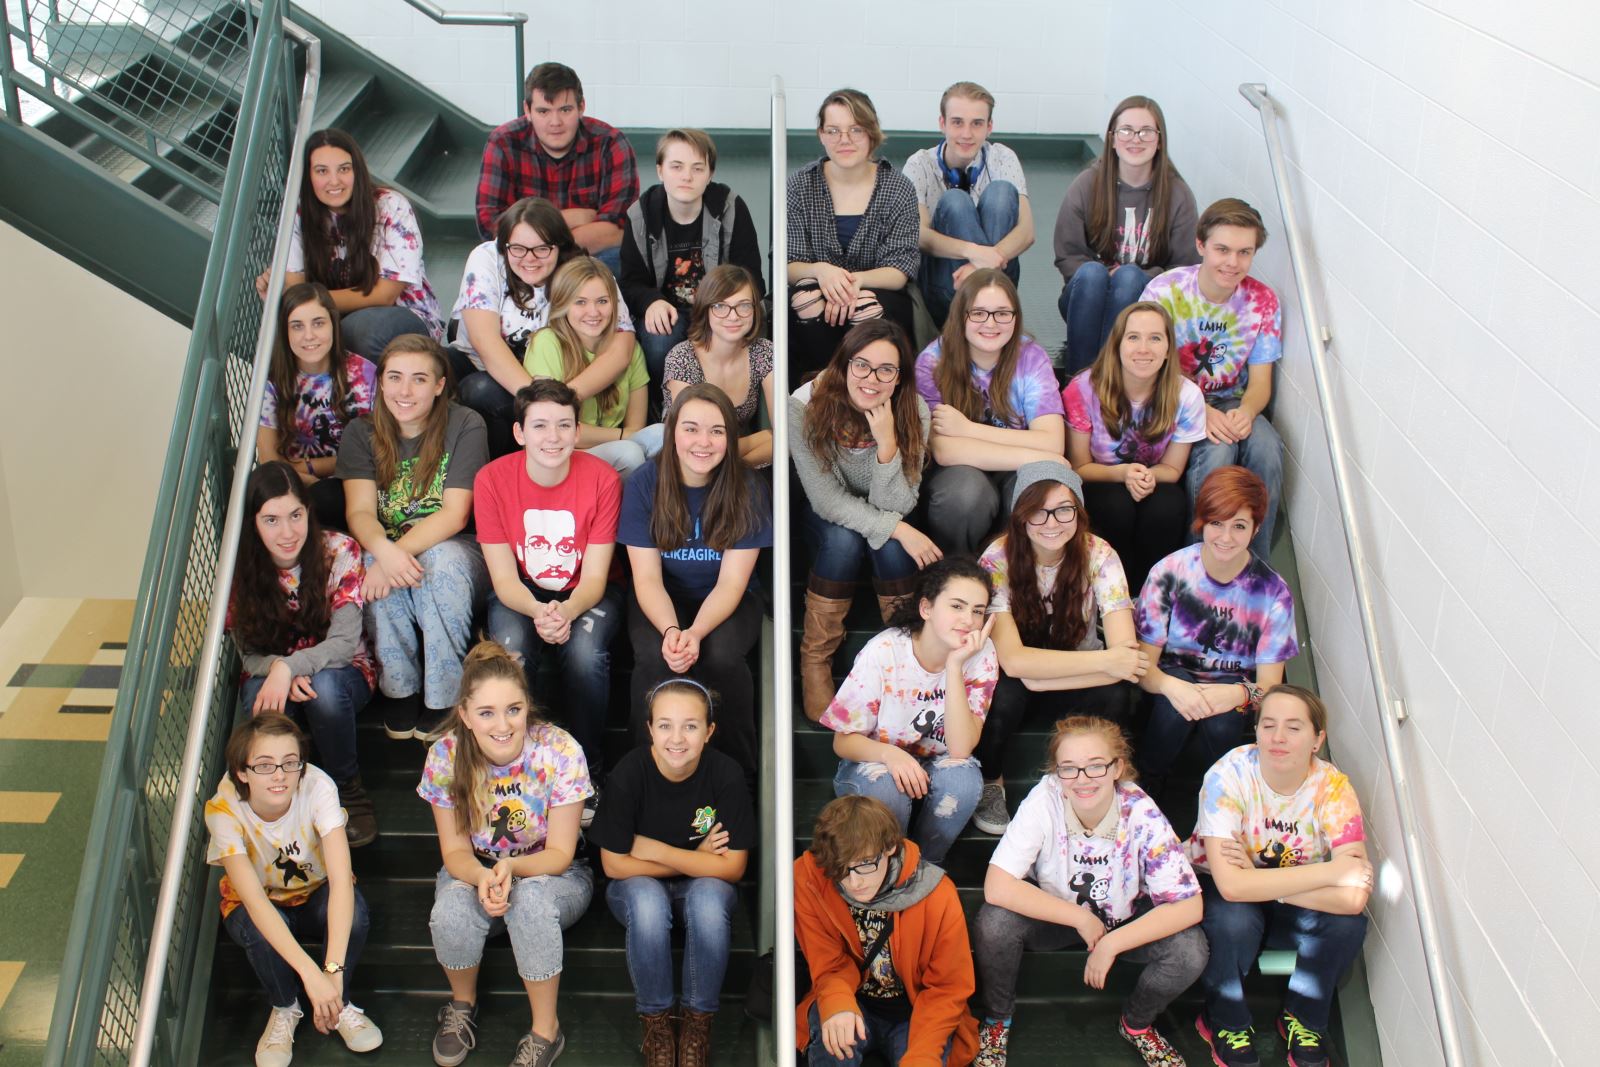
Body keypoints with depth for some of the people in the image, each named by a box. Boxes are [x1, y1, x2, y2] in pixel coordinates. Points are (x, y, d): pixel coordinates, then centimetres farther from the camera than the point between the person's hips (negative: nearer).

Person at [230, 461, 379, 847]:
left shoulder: (340, 552, -19)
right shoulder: (240, 568, -11)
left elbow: (344, 643, -23)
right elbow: (249, 654, -8)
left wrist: (290, 666, -41)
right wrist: (277, 670, -32)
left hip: (341, 674, -1)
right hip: (274, 676, 2)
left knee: (324, 686, -36)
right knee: (259, 694, -34)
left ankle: (349, 791, -14)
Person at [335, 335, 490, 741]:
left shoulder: (465, 425, -7)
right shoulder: (361, 434, 1)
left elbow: (455, 514, -16)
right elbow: (359, 511, -13)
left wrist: (404, 549, -34)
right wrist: (385, 551, -37)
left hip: (452, 551, -1)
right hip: (387, 549, 2)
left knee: (444, 558, -36)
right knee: (374, 564, -33)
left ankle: (444, 698, -24)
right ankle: (400, 688, -16)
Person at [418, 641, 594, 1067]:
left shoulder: (560, 752, -23)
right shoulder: (445, 756, -16)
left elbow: (560, 854, -17)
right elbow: (455, 851, -10)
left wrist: (511, 867, -37)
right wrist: (482, 877, -33)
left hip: (553, 876, -2)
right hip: (475, 872, 2)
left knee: (531, 897, -37)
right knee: (451, 910, -32)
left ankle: (545, 1030, -14)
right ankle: (463, 1004, 2)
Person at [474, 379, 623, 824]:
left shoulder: (602, 479, -16)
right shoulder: (492, 479, -14)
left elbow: (594, 576, -15)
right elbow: (504, 577, -14)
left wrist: (566, 611, -38)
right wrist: (537, 612, -36)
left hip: (587, 593, -1)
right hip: (520, 594, 1)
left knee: (586, 654, -32)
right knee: (511, 651, -32)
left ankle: (588, 774, -10)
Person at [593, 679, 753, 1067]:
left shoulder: (726, 773, -19)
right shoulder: (631, 772, -20)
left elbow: (732, 868, -17)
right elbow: (614, 863, -16)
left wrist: (657, 850, -21)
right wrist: (694, 858, -16)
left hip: (703, 886, 0)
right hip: (640, 886, 0)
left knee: (708, 897, -33)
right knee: (647, 899, -34)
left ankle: (698, 1019, -10)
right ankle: (655, 1018, -11)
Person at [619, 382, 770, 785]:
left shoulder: (747, 489, -13)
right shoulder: (644, 484, -12)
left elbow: (731, 583, -15)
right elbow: (647, 578, -13)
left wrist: (696, 633, -34)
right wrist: (670, 630, -33)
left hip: (727, 602, 0)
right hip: (662, 601, 0)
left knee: (722, 657, -32)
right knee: (654, 658, -31)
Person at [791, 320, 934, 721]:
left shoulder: (913, 411, -21)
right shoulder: (805, 407, -26)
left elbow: (895, 506, -23)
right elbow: (826, 500, -24)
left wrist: (886, 442, -38)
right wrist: (897, 529, -33)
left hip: (880, 516, 1)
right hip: (826, 517, -1)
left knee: (891, 544, -31)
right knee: (844, 540, -33)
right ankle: (815, 663, -18)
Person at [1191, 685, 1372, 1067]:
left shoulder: (1333, 787, -20)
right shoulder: (1229, 776, -27)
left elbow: (1353, 898, -30)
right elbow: (1230, 884, -36)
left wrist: (1260, 882, -32)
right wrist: (1328, 871, -33)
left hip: (1293, 908, 3)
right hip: (1214, 889, -2)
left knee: (1346, 923, -26)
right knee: (1234, 920, -34)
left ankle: (1304, 1020, 3)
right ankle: (1226, 1023, -3)